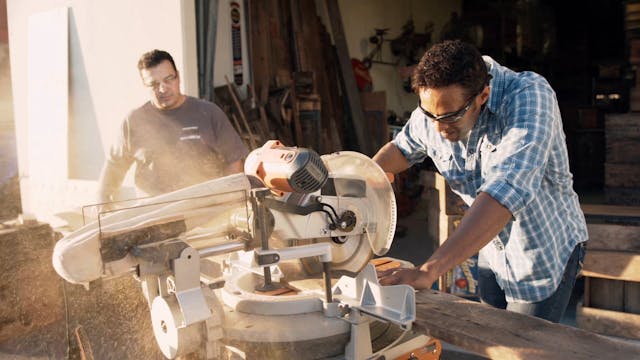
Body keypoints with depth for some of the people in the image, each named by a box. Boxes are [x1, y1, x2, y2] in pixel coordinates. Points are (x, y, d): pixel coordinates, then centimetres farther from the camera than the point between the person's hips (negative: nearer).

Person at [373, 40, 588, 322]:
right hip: (492, 250, 6)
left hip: (547, 253, -5)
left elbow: (508, 190, -46)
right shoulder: (433, 112, -15)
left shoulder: (528, 96, -33)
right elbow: (402, 147, 7)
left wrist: (428, 270, -54)